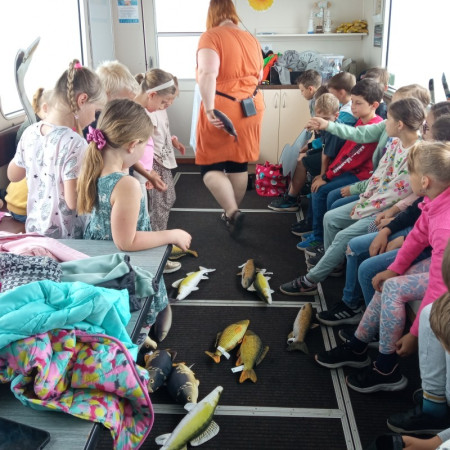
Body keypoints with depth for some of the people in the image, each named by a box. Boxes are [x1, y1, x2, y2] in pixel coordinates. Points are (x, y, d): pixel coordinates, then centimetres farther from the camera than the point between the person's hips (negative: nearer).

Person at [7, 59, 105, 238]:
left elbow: (13, 175, 12)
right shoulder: (75, 144, -25)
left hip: (34, 230, 7)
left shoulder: (30, 132, -3)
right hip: (66, 237, -7)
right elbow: (73, 201, -25)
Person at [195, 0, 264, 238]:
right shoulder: (251, 39, 9)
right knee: (239, 163, 15)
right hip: (250, 108, 6)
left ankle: (232, 212, -10)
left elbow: (207, 74, -24)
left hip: (222, 110, -6)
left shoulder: (210, 36, -10)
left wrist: (209, 109, -25)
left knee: (210, 165, 4)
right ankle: (232, 212, 27)